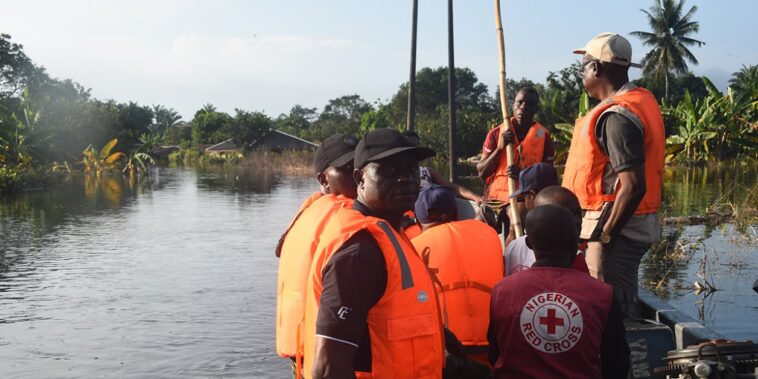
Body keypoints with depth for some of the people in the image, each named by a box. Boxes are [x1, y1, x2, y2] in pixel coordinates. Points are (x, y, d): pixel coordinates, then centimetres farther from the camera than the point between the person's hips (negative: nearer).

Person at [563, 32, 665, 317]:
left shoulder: (617, 115, -20)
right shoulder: (641, 99, 10)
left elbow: (633, 185, -27)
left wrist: (605, 234, -18)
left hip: (616, 223, -10)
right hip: (637, 223, 10)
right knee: (624, 302, 19)